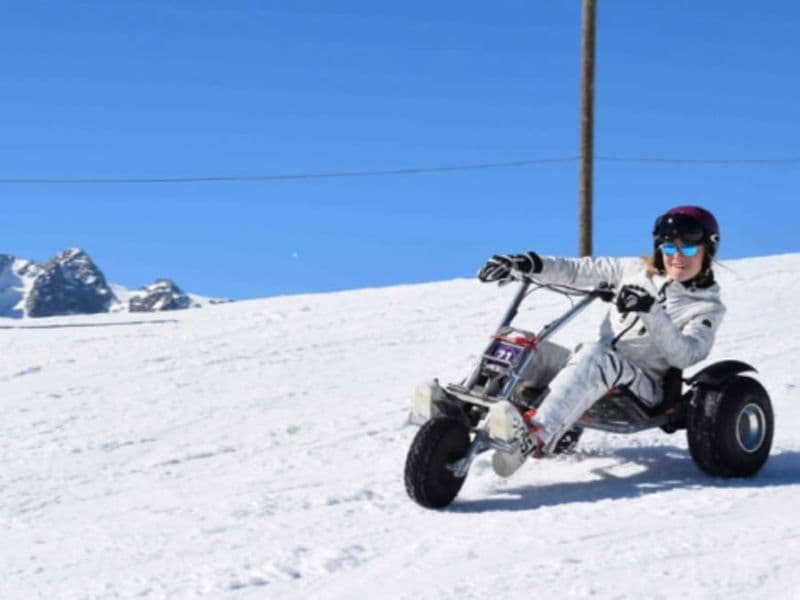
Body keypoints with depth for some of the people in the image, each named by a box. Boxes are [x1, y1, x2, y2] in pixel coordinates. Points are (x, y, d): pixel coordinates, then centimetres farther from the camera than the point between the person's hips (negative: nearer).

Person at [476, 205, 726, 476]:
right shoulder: (638, 270, 16)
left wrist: (652, 312, -28)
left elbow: (684, 355, -14)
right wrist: (529, 263, -2)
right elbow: (577, 271, 14)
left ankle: (537, 434, -59)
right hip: (593, 372, 6)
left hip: (641, 387, -6)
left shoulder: (707, 307, 3)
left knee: (594, 355, -40)